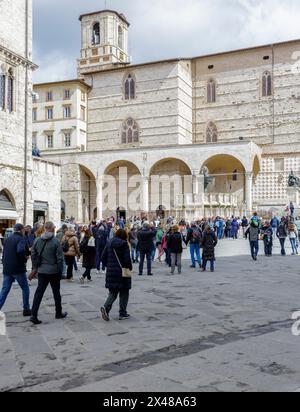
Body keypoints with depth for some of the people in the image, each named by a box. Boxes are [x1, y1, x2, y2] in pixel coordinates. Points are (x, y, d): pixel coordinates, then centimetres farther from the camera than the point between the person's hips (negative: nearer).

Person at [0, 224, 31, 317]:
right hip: (18, 268, -6)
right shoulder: (21, 238, -10)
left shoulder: (8, 239, 14)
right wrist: (24, 260, -12)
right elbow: (20, 251, -26)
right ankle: (26, 309, 13)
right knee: (25, 288, 9)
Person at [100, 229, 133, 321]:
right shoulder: (124, 244, -10)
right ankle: (123, 313, 12)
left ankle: (106, 307, -11)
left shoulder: (109, 243, 6)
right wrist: (129, 268, 0)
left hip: (111, 272, 5)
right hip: (122, 272, -5)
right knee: (124, 293, 9)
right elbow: (127, 258, -15)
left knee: (113, 292, 12)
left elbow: (104, 257, 7)